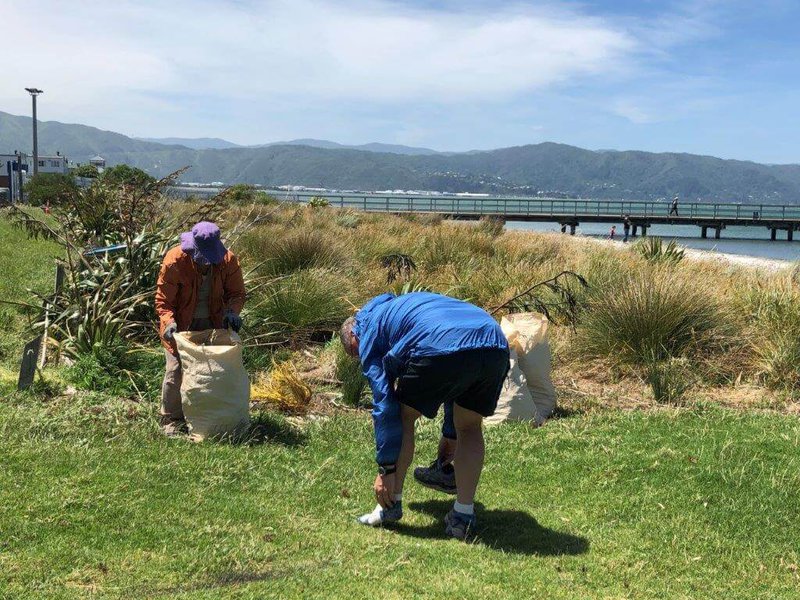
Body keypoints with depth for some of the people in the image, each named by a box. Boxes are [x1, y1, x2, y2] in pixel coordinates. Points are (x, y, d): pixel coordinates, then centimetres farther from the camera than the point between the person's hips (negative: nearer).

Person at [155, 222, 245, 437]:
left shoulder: (228, 260, -15)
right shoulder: (175, 260, -22)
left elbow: (237, 292, -4)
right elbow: (163, 298, -16)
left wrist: (232, 312, -24)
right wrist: (168, 322, -33)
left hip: (213, 325, 3)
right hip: (181, 325, -3)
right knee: (176, 369, -8)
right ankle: (171, 419, 7)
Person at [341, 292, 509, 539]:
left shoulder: (368, 332, 24)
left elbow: (384, 401, 14)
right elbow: (458, 385, 46)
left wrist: (386, 469, 19)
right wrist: (450, 439, 53)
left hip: (440, 348, -6)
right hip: (495, 345, 6)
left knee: (404, 417, 19)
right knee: (470, 428, 24)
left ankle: (391, 503, 23)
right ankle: (463, 516, 22)